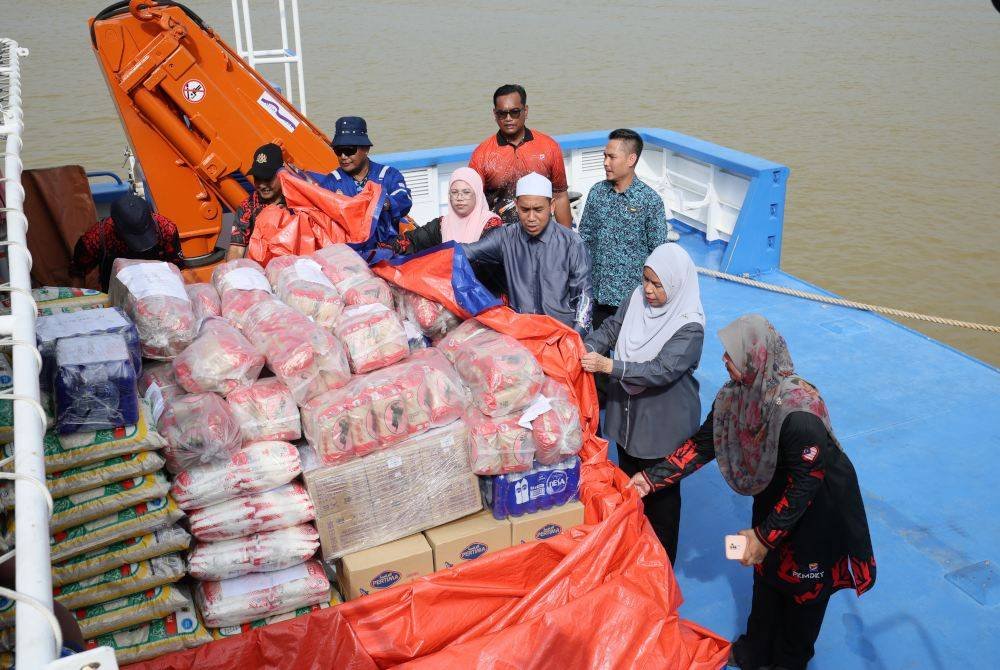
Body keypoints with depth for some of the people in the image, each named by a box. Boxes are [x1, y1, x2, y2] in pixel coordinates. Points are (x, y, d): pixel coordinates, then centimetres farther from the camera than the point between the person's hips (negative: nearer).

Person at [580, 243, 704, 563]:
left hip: (663, 424, -6)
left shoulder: (689, 326, -25)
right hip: (628, 414, 6)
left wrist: (608, 365, -36)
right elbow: (610, 328, -1)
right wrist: (586, 350, -20)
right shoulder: (637, 298, -8)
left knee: (661, 492, 13)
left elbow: (662, 371, -31)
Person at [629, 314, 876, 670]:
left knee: (803, 585, 15)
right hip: (775, 493, 7)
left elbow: (805, 484, -30)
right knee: (766, 569, 22)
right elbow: (704, 442, -6)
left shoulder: (798, 412, -39)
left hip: (818, 505, -6)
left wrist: (765, 536, -22)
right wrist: (651, 478, -9)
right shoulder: (738, 392, -16)